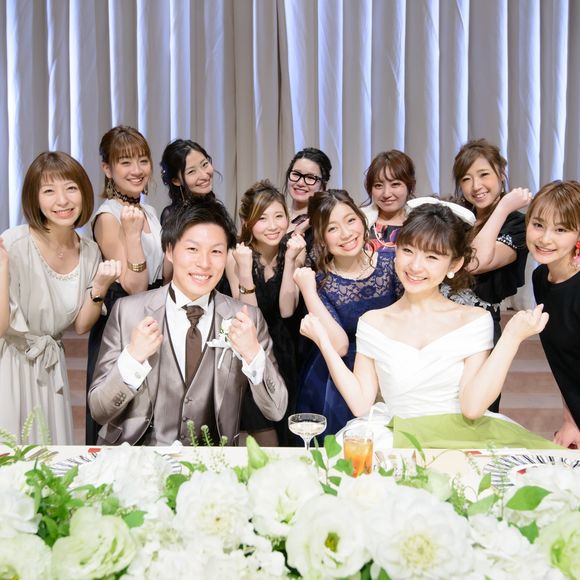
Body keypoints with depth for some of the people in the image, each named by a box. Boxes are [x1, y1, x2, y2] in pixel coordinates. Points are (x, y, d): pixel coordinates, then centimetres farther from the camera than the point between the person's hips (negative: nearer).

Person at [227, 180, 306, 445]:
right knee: (266, 440, -4)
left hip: (283, 352, 3)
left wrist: (290, 260, -24)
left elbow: (286, 310, -16)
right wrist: (244, 268, -31)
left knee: (285, 431, 15)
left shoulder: (295, 250, -7)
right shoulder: (236, 255, -14)